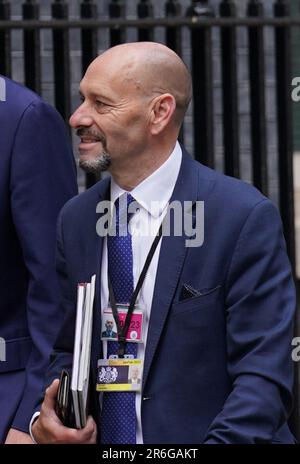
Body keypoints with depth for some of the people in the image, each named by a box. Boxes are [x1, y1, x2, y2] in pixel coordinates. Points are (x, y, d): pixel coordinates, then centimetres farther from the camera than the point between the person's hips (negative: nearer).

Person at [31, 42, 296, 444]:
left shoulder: (244, 217, -8)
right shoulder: (76, 219, 9)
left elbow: (264, 377, -11)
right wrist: (47, 420, -3)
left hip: (196, 435, -4)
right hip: (100, 440, 4)